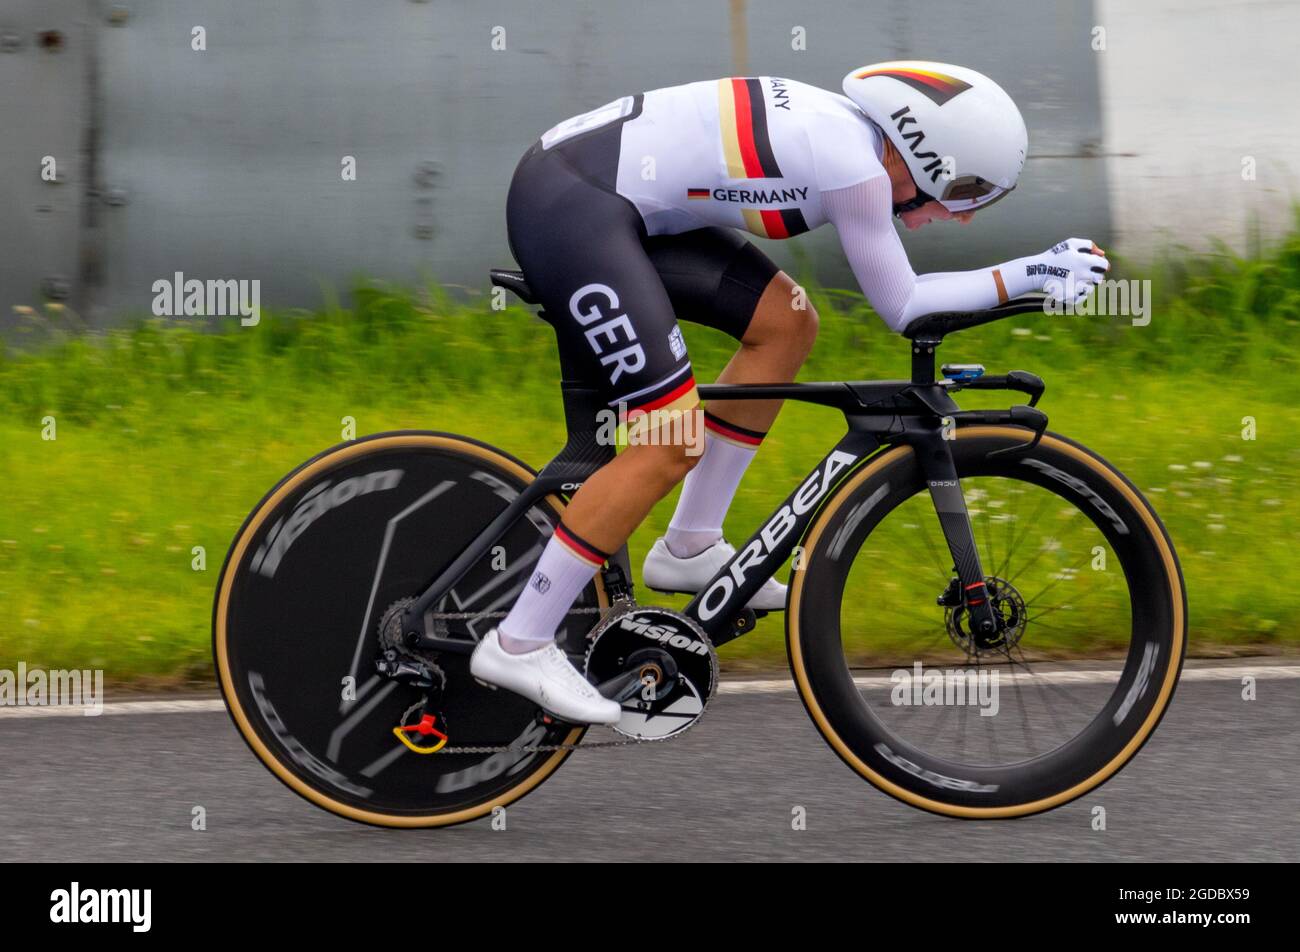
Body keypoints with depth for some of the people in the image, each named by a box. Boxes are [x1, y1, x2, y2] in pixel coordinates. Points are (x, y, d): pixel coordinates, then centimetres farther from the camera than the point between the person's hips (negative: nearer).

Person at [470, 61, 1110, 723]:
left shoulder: (845, 126, 12)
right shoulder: (857, 167, -15)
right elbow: (901, 308, -3)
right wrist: (1029, 276, 0)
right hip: (570, 206, -10)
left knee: (787, 321, 13)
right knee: (672, 445, -10)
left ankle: (689, 549, 19)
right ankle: (519, 645, -4)